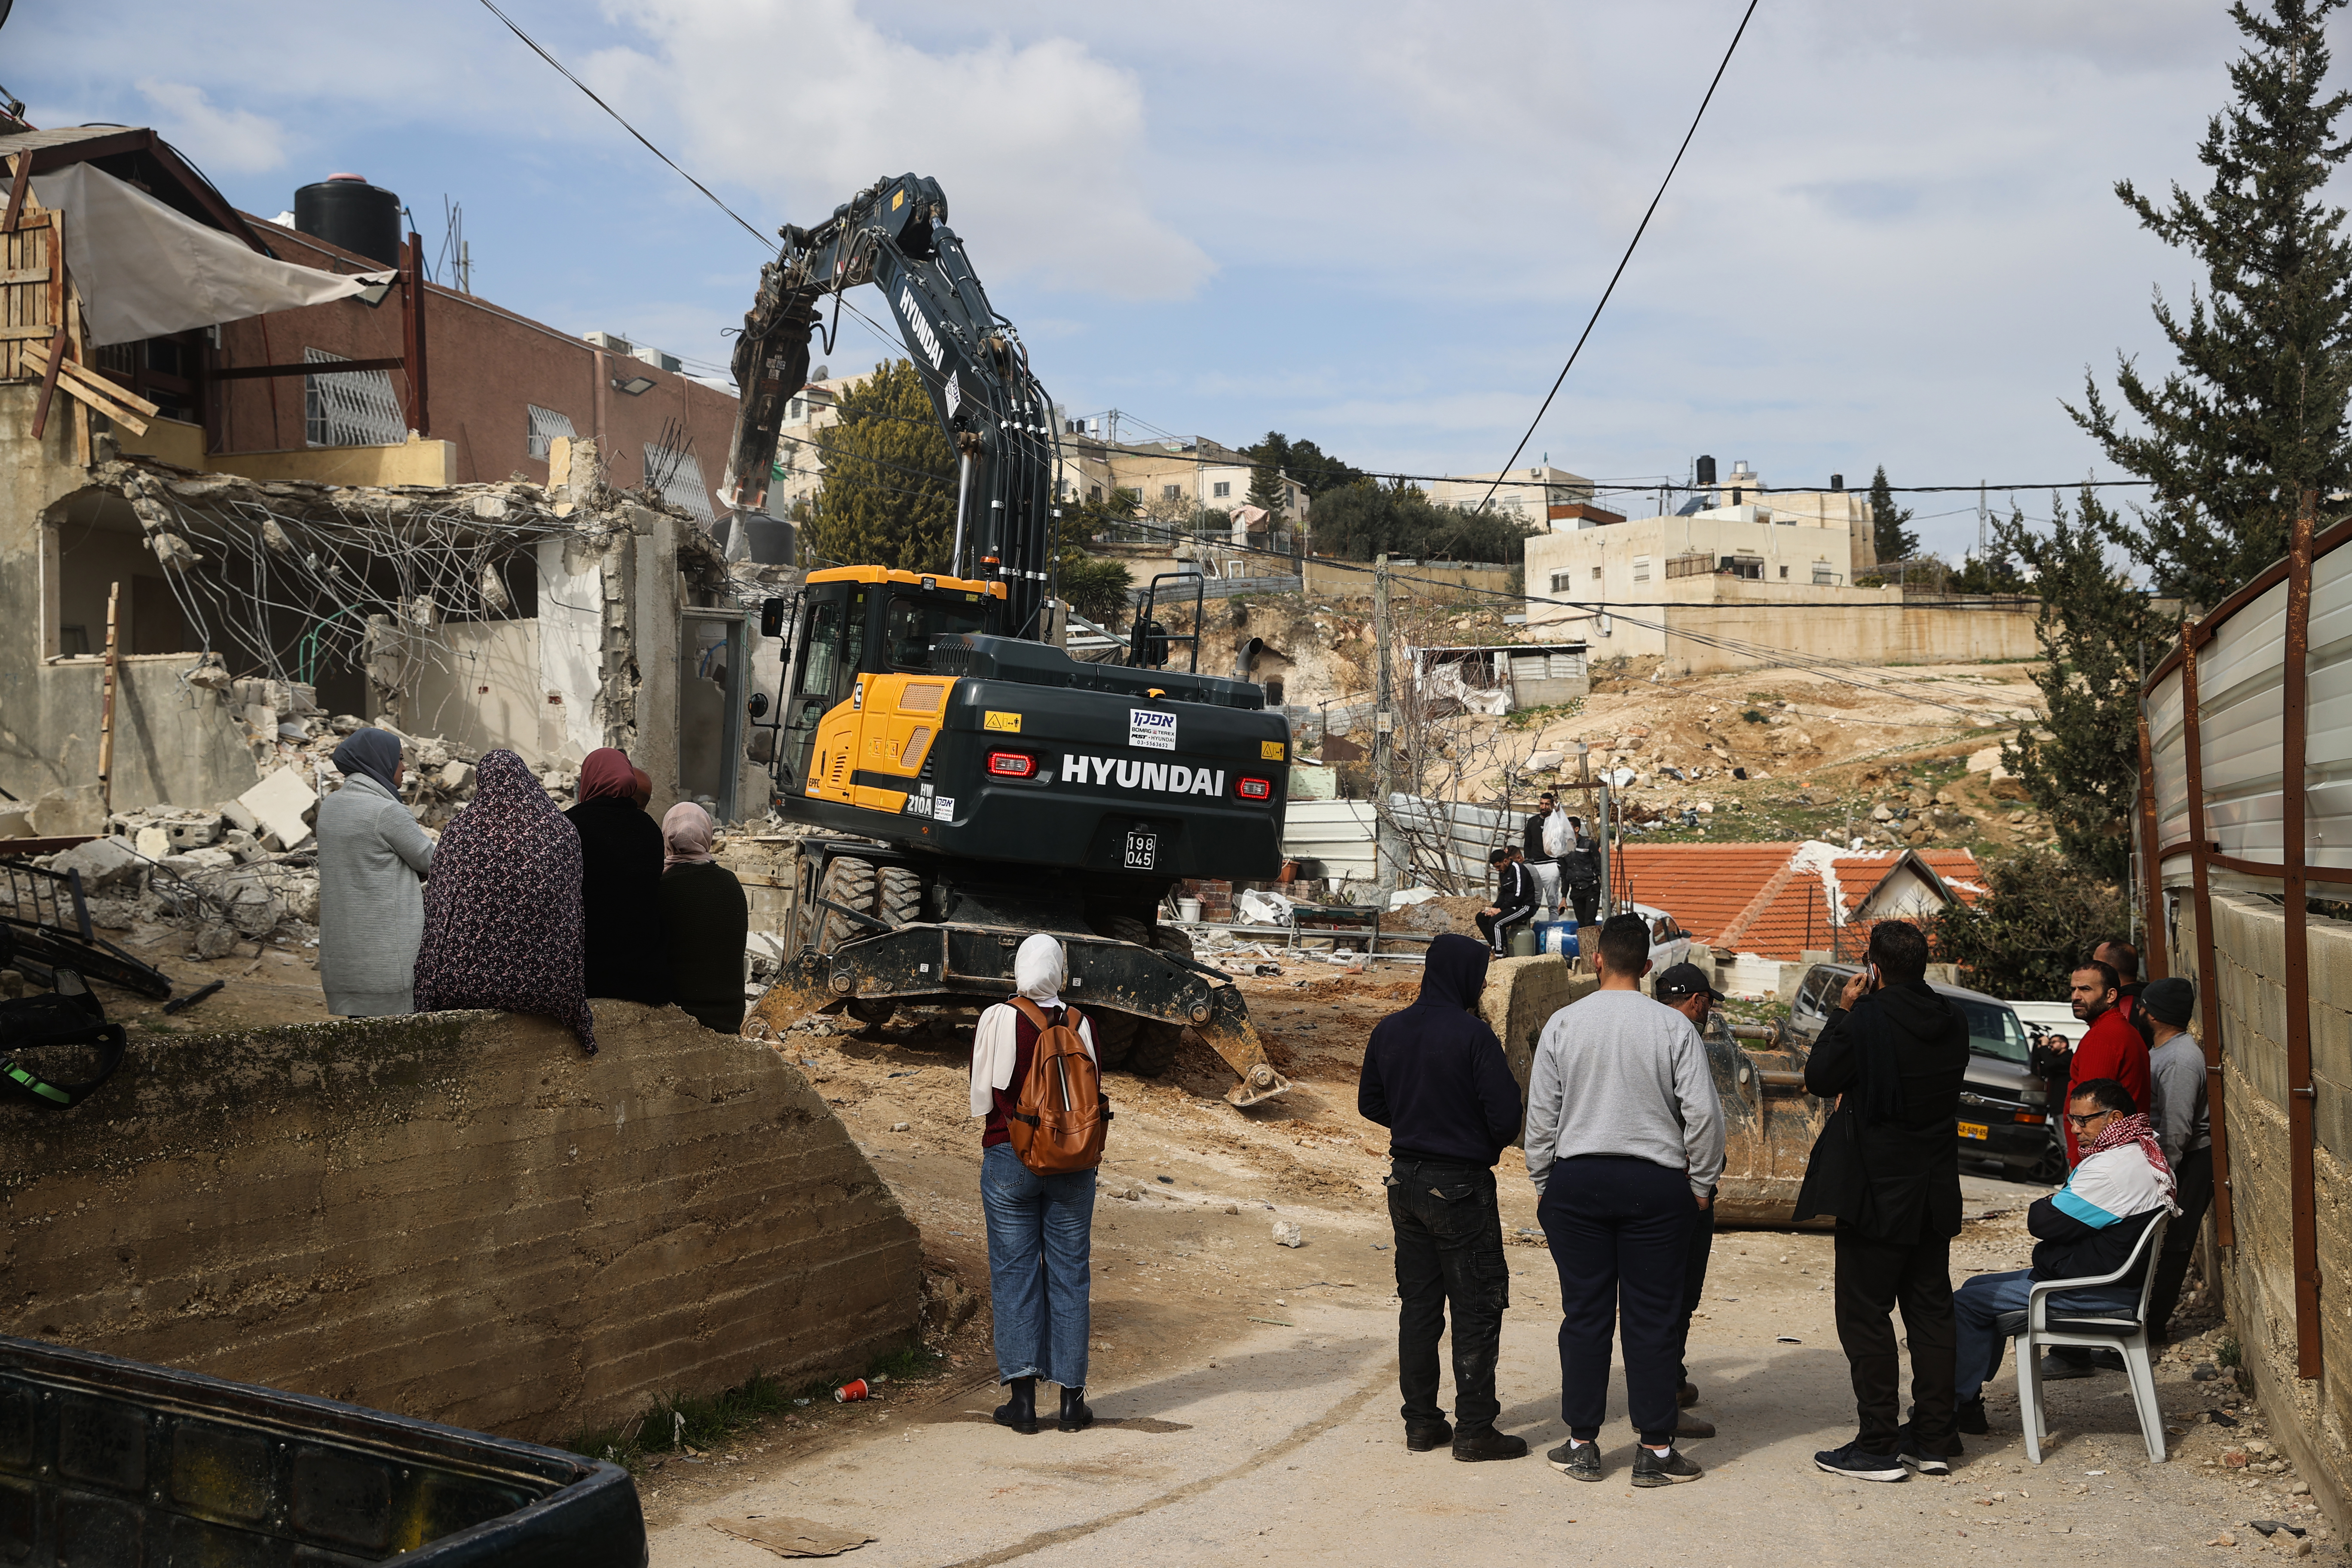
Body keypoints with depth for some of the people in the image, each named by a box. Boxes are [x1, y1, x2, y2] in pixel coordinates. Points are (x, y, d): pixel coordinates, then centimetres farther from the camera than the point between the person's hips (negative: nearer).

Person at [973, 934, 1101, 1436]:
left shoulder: (995, 1021, -10)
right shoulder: (1079, 1024, -5)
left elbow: (982, 1096, -2)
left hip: (1008, 1158, -1)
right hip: (1072, 1164, 2)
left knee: (1014, 1273, 6)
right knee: (1069, 1274, 8)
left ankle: (1023, 1398, 4)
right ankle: (1072, 1399, 10)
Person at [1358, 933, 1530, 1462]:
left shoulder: (1388, 1031, 3)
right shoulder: (1473, 1035, -17)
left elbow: (1370, 1104, 12)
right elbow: (1506, 1114, -16)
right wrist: (1491, 1144, 5)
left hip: (1406, 1180, 6)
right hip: (1461, 1185, -6)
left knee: (1417, 1303, 13)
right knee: (1477, 1306, 3)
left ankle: (1421, 1421, 18)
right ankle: (1474, 1429, 6)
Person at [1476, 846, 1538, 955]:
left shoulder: (1517, 869, -16)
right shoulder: (1503, 872, 13)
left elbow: (1518, 895, -22)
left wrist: (1500, 909, -19)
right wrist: (1494, 908, -1)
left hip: (1524, 907, -10)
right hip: (1511, 906, 10)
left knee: (1495, 921, -28)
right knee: (1481, 917, 3)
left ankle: (1499, 954, -24)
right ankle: (1494, 945, -4)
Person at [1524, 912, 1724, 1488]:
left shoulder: (1563, 1024, -1)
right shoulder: (1674, 1027, -5)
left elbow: (1541, 1113, 2)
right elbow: (1702, 1112, -6)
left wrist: (1542, 1182, 13)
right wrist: (1701, 1182, 7)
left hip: (1577, 1181, 1)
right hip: (1656, 1183, -1)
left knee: (1584, 1315, 8)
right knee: (1651, 1319, 4)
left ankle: (1582, 1445, 14)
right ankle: (1655, 1450, 8)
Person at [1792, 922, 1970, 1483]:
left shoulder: (1866, 1020, -18)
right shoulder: (1952, 1023, 3)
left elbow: (1819, 1078, -9)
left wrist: (1843, 1010, -2)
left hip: (1874, 1193, -7)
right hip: (1934, 1192, 7)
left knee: (1865, 1316, 1)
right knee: (1931, 1312, 13)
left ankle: (1878, 1447, 2)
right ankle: (1934, 1440, 18)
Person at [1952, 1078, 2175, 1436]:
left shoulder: (2113, 1168, -25)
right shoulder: (2142, 1153, 10)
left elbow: (2043, 1223, -23)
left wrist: (2044, 1206, -1)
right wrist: (2057, 1205, -2)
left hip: (2096, 1294, -11)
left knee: (1966, 1302, -8)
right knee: (1979, 1287, 17)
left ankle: (1963, 1404, 2)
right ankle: (1971, 1390, 17)